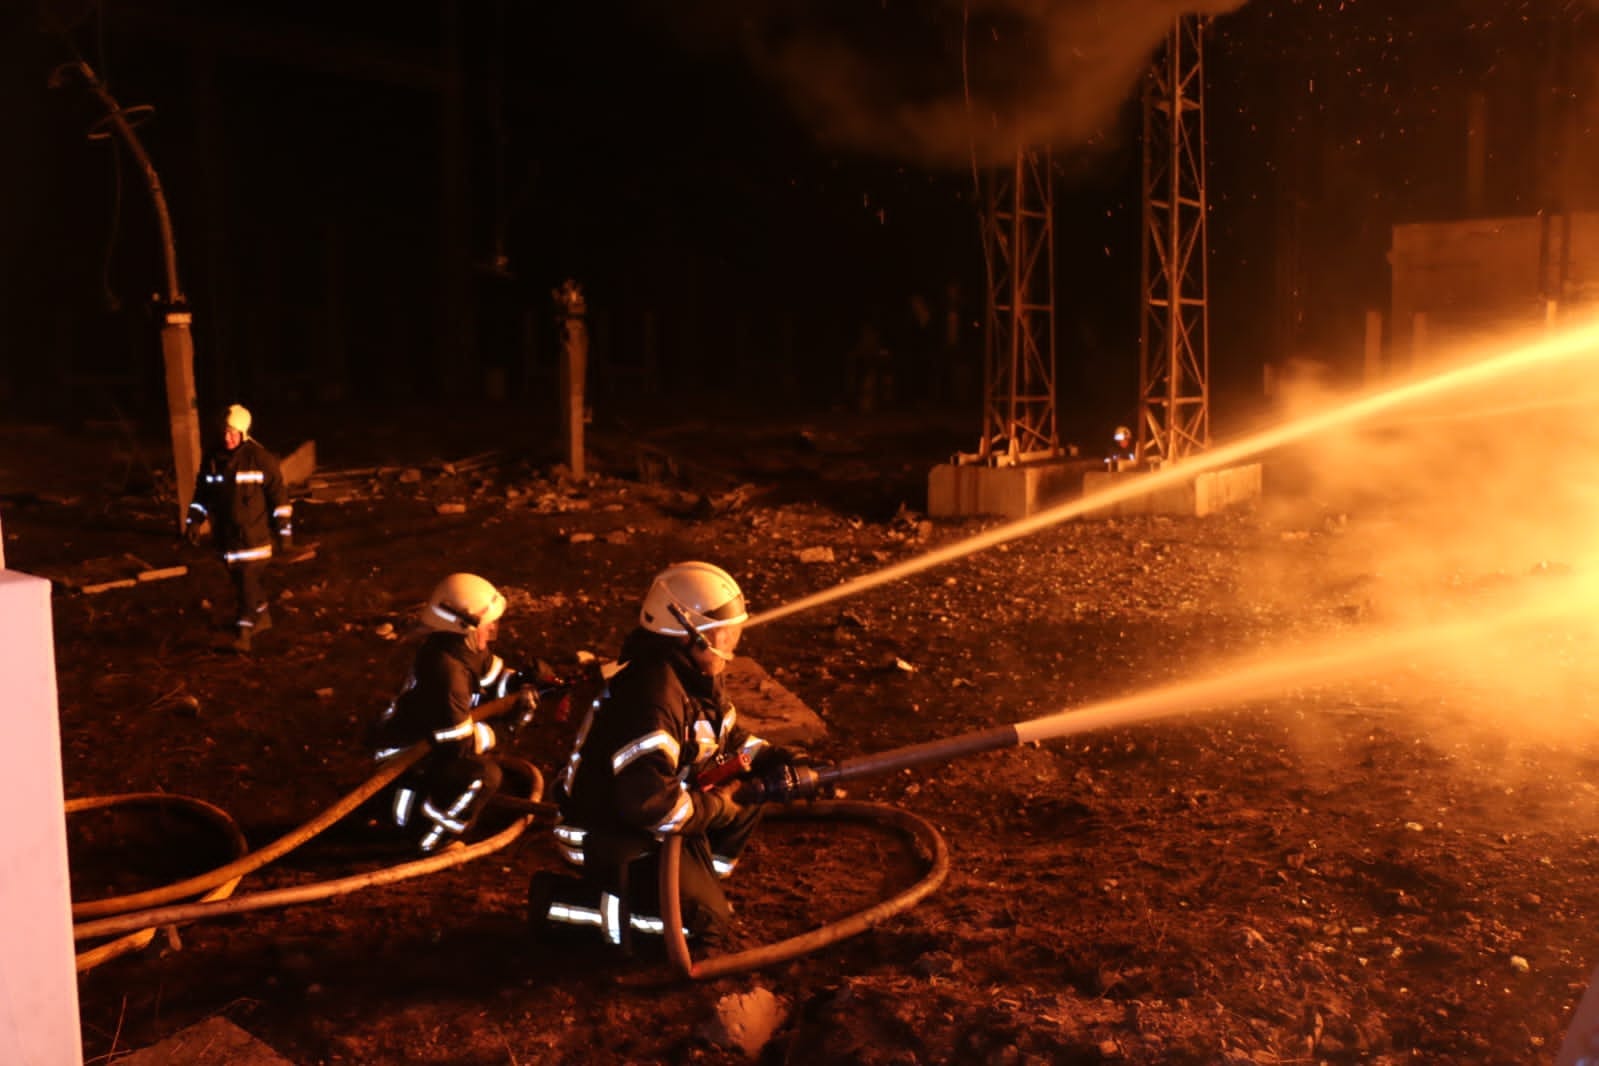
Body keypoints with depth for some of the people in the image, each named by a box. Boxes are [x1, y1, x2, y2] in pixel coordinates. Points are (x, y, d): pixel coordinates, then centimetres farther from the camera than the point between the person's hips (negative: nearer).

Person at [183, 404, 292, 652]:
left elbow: (278, 494, -6)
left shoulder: (261, 458, -9)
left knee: (249, 582, -8)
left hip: (253, 534, -6)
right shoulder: (212, 459, 6)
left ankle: (243, 632, -6)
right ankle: (262, 618, 34)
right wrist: (195, 521, 8)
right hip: (225, 535, 6)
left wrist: (283, 528, -6)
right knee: (240, 581, 16)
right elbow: (202, 494, 16)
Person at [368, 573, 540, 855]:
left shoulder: (464, 644, -8)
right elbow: (459, 742, -29)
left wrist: (521, 681, -15)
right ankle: (430, 836, -4)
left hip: (425, 735, 10)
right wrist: (505, 729, -19)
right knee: (485, 775, -26)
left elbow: (494, 676, 6)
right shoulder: (446, 670, -34)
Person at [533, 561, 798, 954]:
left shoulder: (694, 675, 2)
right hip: (617, 838, -9)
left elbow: (726, 734, 16)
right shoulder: (653, 697, -30)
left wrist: (768, 758, -2)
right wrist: (717, 806, -20)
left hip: (650, 818, 10)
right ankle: (561, 900, -6)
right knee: (707, 921, -11)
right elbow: (649, 802, -35)